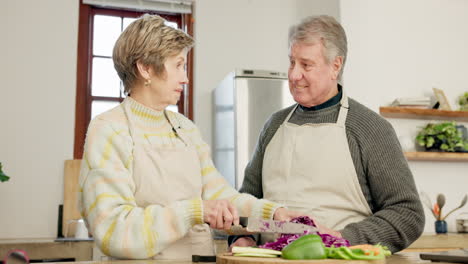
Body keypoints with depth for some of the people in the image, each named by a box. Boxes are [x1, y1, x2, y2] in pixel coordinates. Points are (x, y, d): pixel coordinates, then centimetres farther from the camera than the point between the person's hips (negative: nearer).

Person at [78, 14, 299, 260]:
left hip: (202, 258, 4)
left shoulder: (185, 128, 12)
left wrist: (272, 212, -5)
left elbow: (217, 192, 9)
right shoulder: (108, 131, -7)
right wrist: (194, 211, -22)